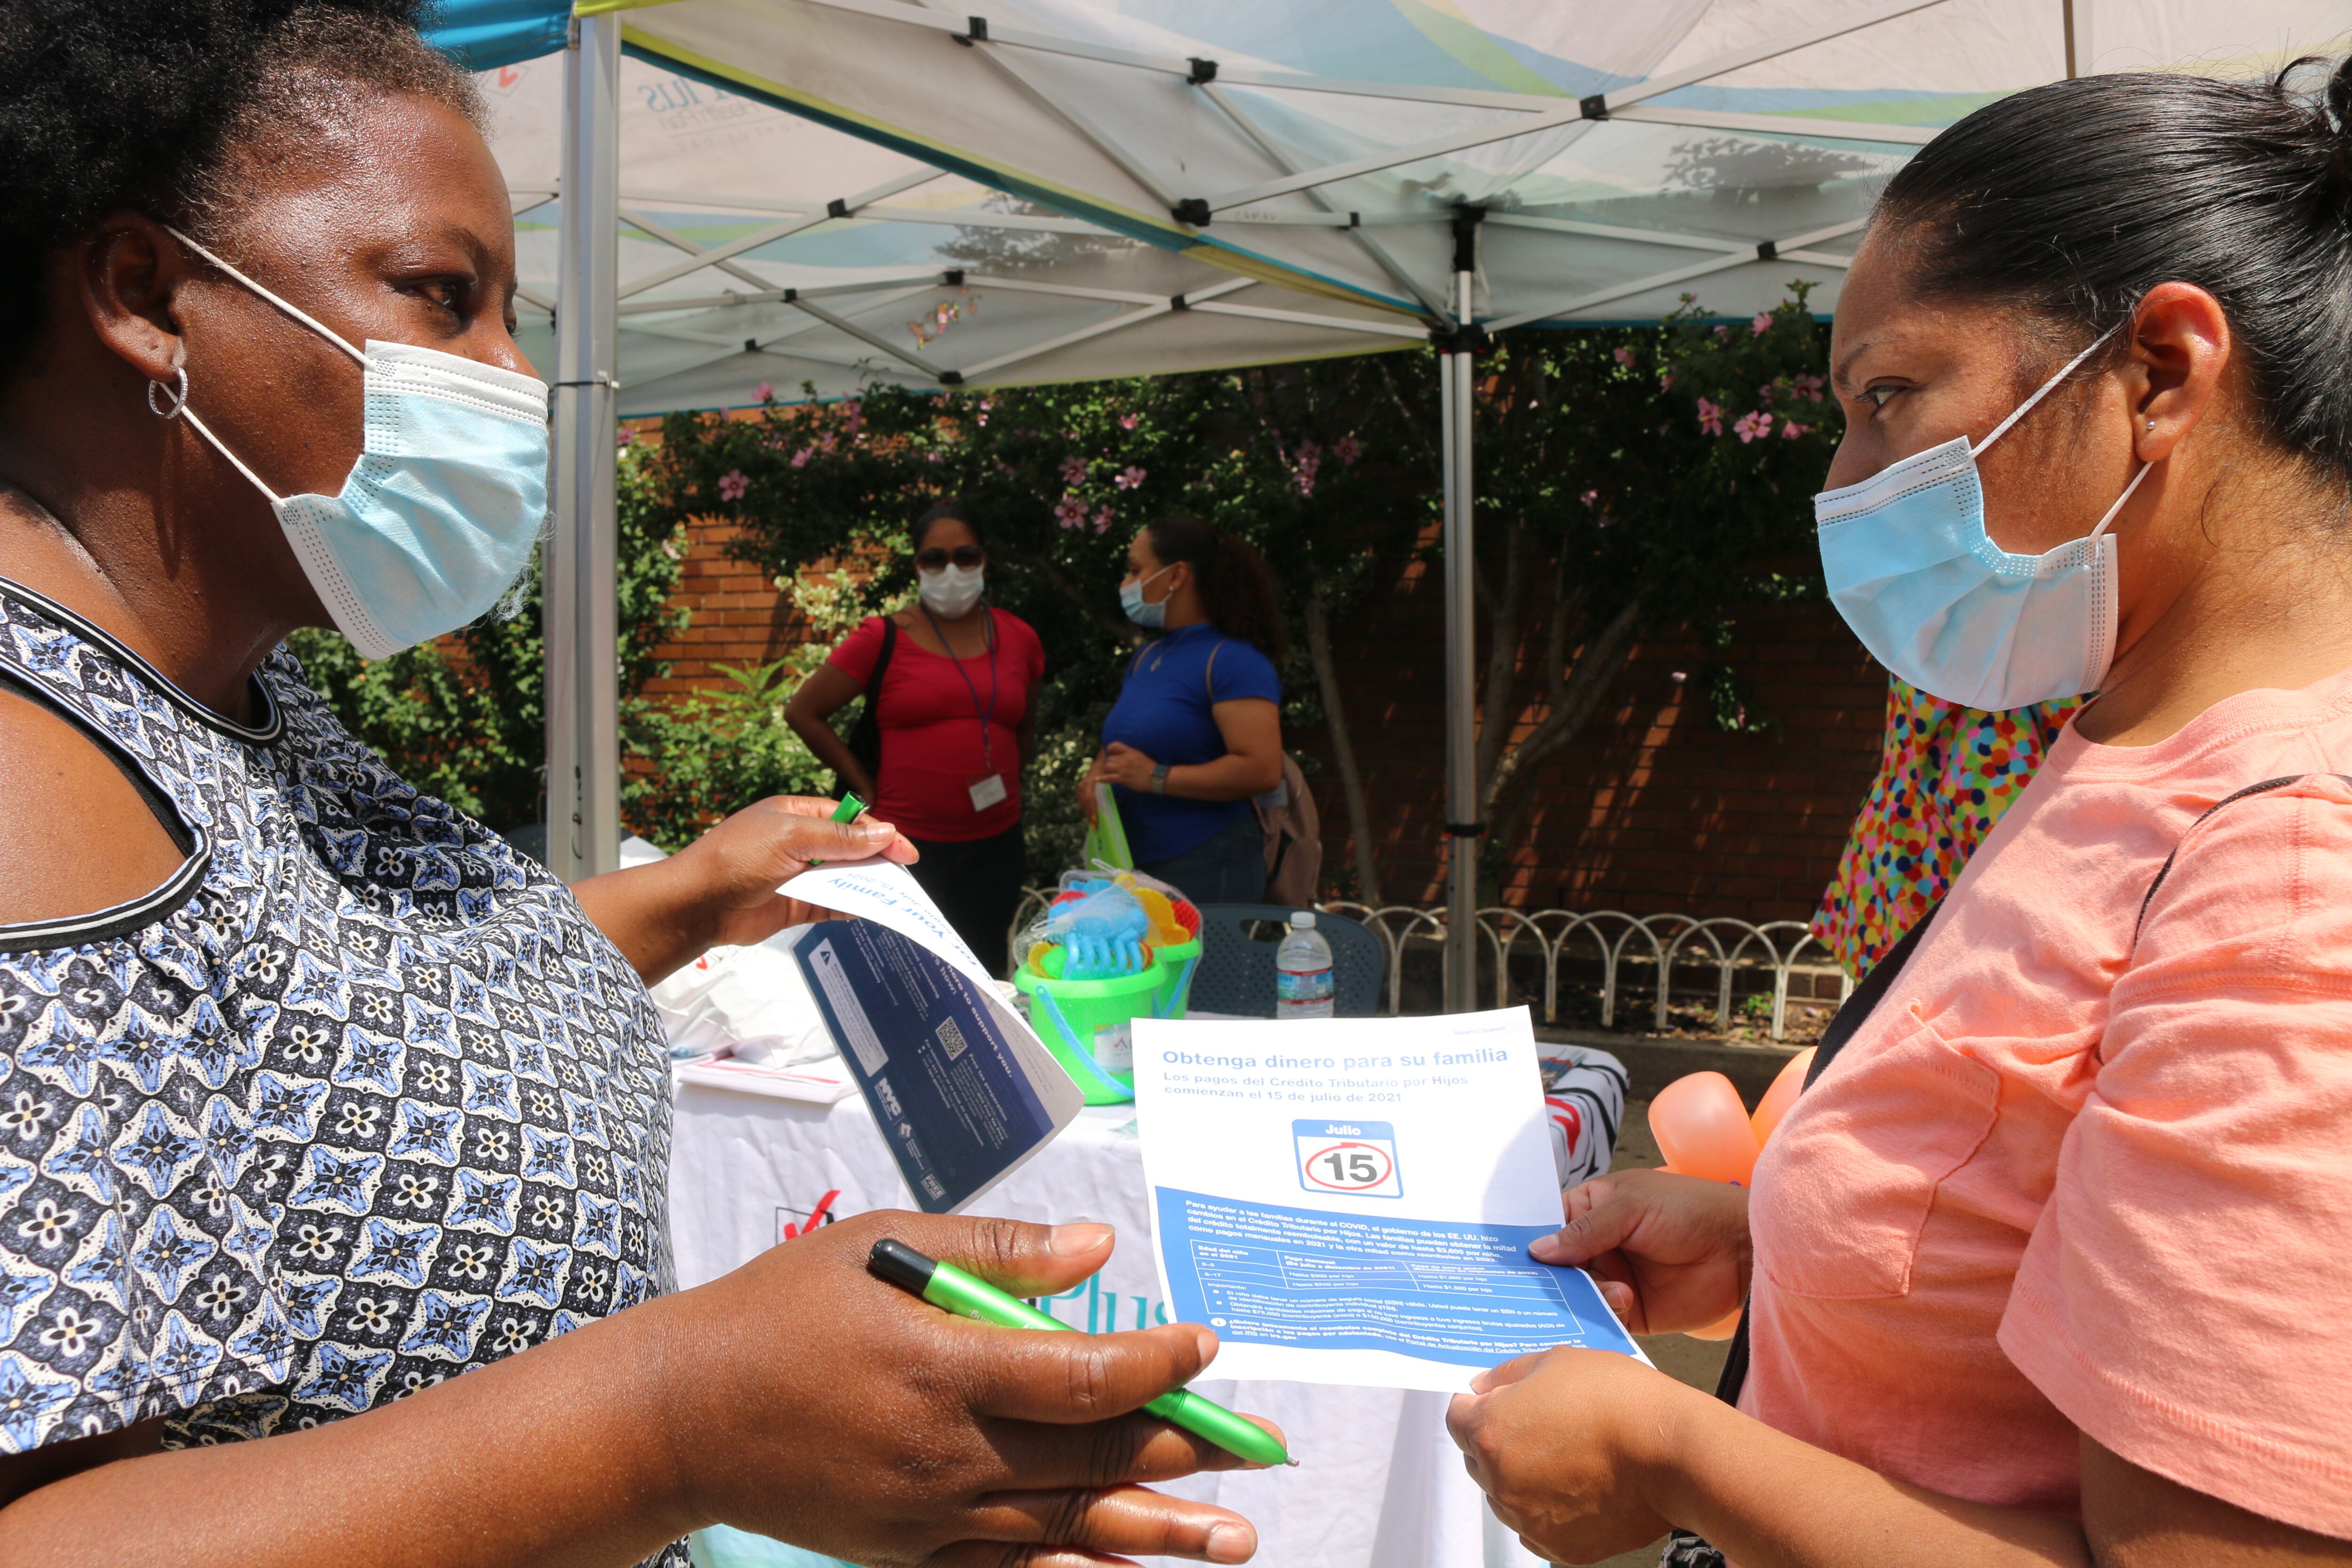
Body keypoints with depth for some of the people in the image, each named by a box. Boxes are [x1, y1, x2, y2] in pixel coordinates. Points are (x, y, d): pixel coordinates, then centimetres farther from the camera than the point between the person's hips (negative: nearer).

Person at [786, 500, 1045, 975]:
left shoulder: (1019, 639, 7)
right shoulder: (884, 638, -4)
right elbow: (802, 712, -1)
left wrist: (1003, 783, 8)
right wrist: (866, 788, -3)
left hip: (996, 845, 4)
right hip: (908, 847, -3)